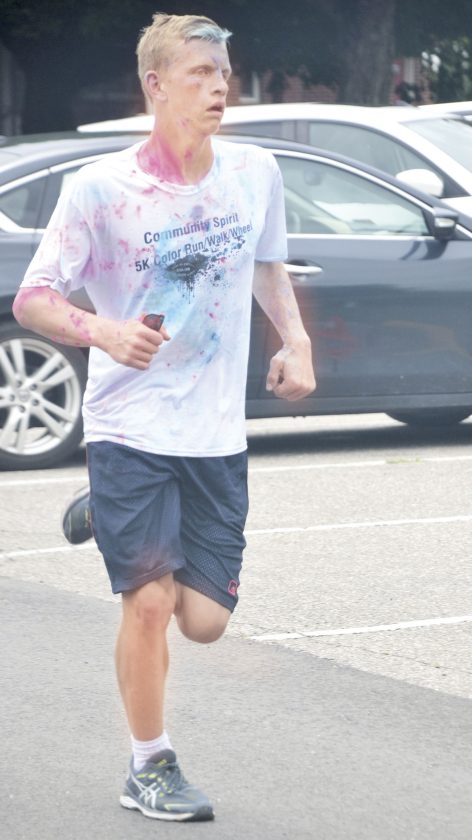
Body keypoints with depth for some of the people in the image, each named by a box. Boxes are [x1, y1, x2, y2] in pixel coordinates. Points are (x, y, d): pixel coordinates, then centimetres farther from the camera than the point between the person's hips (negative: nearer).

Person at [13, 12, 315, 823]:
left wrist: (296, 340, 6)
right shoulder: (100, 187, -11)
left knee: (203, 619, 3)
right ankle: (149, 767, 9)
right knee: (150, 600, -11)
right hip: (129, 429, -4)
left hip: (217, 436, 4)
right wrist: (101, 331, -26)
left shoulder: (256, 172, 2)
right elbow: (31, 300, -7)